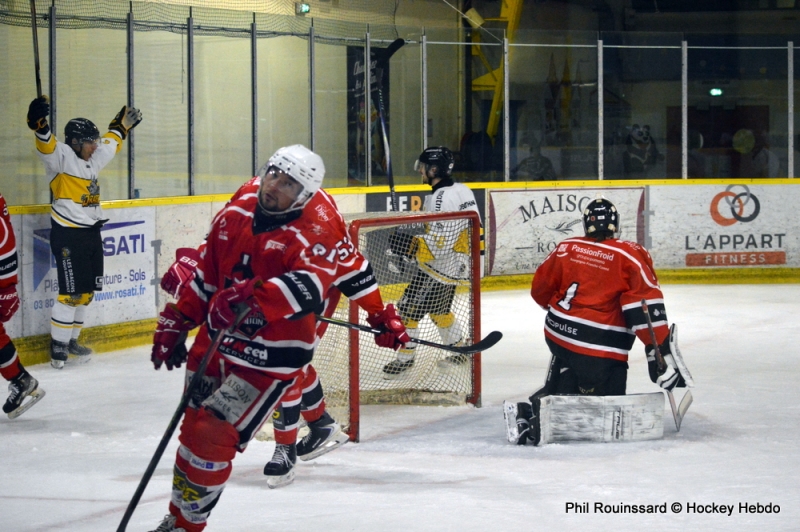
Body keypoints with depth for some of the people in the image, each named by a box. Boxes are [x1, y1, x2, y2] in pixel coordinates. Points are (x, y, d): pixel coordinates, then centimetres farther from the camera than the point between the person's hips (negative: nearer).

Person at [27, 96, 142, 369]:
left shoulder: (93, 159, 13)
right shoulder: (61, 157, -11)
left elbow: (110, 144, 34)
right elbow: (46, 145, -32)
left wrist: (121, 126, 44)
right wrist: (39, 123, -51)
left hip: (91, 233, 9)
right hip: (68, 235, -9)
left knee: (87, 292, 11)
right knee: (71, 292, -9)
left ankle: (71, 340, 21)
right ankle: (58, 345, -1)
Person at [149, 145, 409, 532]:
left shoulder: (316, 232, -17)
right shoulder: (236, 216, 2)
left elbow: (306, 287, -37)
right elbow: (205, 276, 15)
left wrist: (252, 297, -51)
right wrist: (175, 324, 16)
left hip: (271, 358, -6)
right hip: (215, 343, 7)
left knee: (212, 435, -14)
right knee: (193, 429, 15)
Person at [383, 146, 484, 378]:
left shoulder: (441, 198, -24)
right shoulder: (462, 191, 8)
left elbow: (439, 244, -29)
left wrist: (410, 245, -27)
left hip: (441, 267, -10)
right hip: (459, 264, 10)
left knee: (409, 307, -4)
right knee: (438, 309, 24)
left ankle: (405, 358, 3)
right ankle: (461, 351, 33)